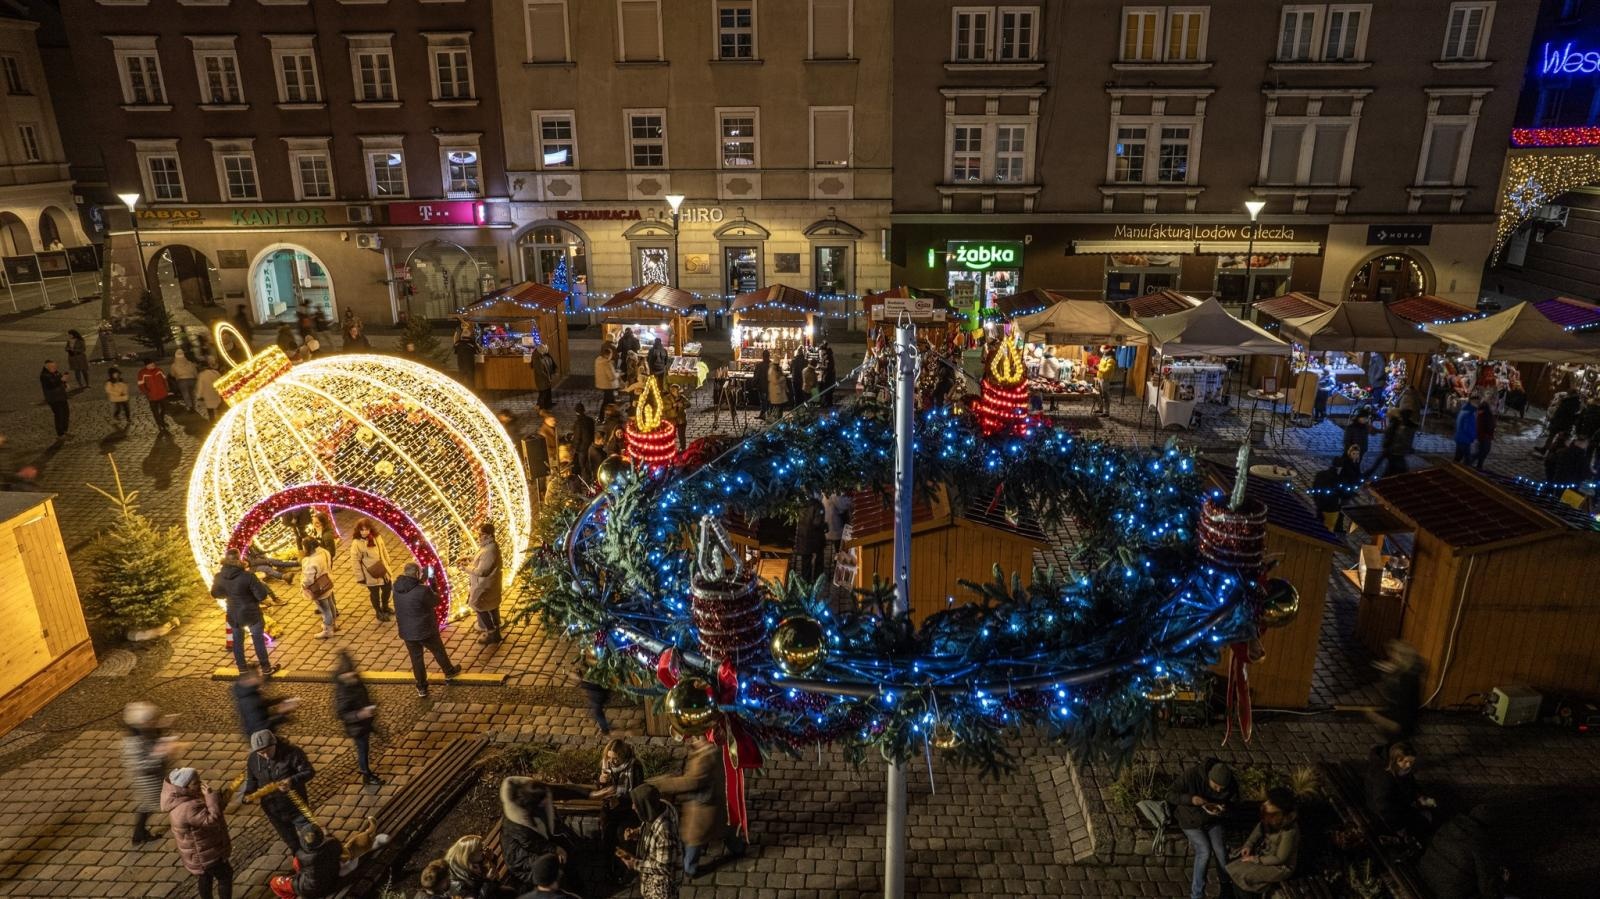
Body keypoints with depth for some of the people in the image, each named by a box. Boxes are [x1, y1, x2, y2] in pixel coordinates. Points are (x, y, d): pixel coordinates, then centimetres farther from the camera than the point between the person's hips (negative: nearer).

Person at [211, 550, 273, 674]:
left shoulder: (220, 577, -11)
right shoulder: (247, 576, -28)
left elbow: (215, 593, 8)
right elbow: (262, 595, -24)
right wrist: (260, 583, -6)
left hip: (233, 615, 4)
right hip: (251, 614, -4)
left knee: (237, 640, 22)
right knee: (259, 640, 12)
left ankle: (241, 668, 32)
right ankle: (266, 668, 23)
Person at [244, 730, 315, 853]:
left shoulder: (292, 752, -23)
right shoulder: (254, 759, -9)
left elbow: (309, 772, -20)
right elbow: (251, 779, 7)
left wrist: (292, 781, -37)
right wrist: (249, 793, -12)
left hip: (295, 805, -4)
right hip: (272, 809, 4)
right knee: (289, 838, 24)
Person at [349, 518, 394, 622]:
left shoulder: (377, 538, -6)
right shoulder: (356, 543, -20)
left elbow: (384, 551, 7)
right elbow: (355, 561, -16)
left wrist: (389, 564, 12)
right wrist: (360, 577, -14)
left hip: (383, 570, 5)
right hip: (370, 575, -5)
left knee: (387, 588, 20)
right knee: (374, 593, 13)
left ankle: (385, 608, 48)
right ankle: (378, 612, 37)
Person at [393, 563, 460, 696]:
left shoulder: (397, 587, -12)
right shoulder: (422, 591, -29)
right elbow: (436, 601, -12)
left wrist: (421, 582, 1)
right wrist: (431, 586, -1)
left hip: (406, 631, 4)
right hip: (425, 630, -4)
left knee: (416, 658, 19)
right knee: (438, 651, 22)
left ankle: (421, 687, 29)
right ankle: (449, 671, 46)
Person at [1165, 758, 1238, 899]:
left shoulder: (1231, 784, -23)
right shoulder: (1192, 775, -34)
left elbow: (1233, 801, 0)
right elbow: (1170, 795, -25)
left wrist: (1224, 808, -24)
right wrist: (1190, 799, -43)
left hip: (1212, 819, 3)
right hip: (1191, 820, -3)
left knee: (1219, 850, -11)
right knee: (1204, 851, -17)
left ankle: (1226, 883, 18)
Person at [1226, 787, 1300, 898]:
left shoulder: (1289, 831, -34)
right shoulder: (1273, 816, -13)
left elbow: (1279, 859, -24)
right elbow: (1260, 827, 6)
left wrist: (1256, 860, -16)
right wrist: (1248, 845, -6)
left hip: (1281, 866, -7)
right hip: (1266, 851, 7)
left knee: (1241, 875, -15)